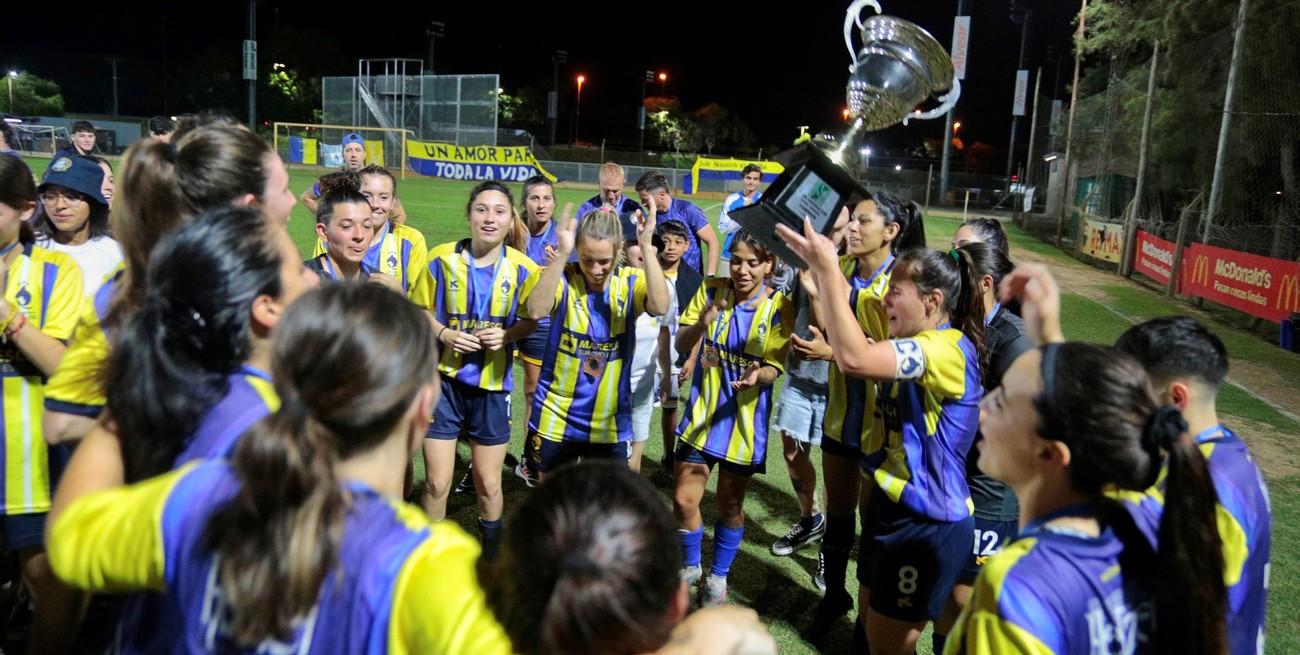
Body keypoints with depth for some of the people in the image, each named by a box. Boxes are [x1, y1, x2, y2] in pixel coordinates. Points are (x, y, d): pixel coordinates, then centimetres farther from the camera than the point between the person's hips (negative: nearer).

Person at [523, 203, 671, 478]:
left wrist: (646, 247, -33)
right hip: (555, 419, -1)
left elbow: (660, 306, -28)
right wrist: (562, 255, -38)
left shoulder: (631, 282, -6)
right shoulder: (564, 279, -10)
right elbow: (536, 310, -31)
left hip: (610, 423, 1)